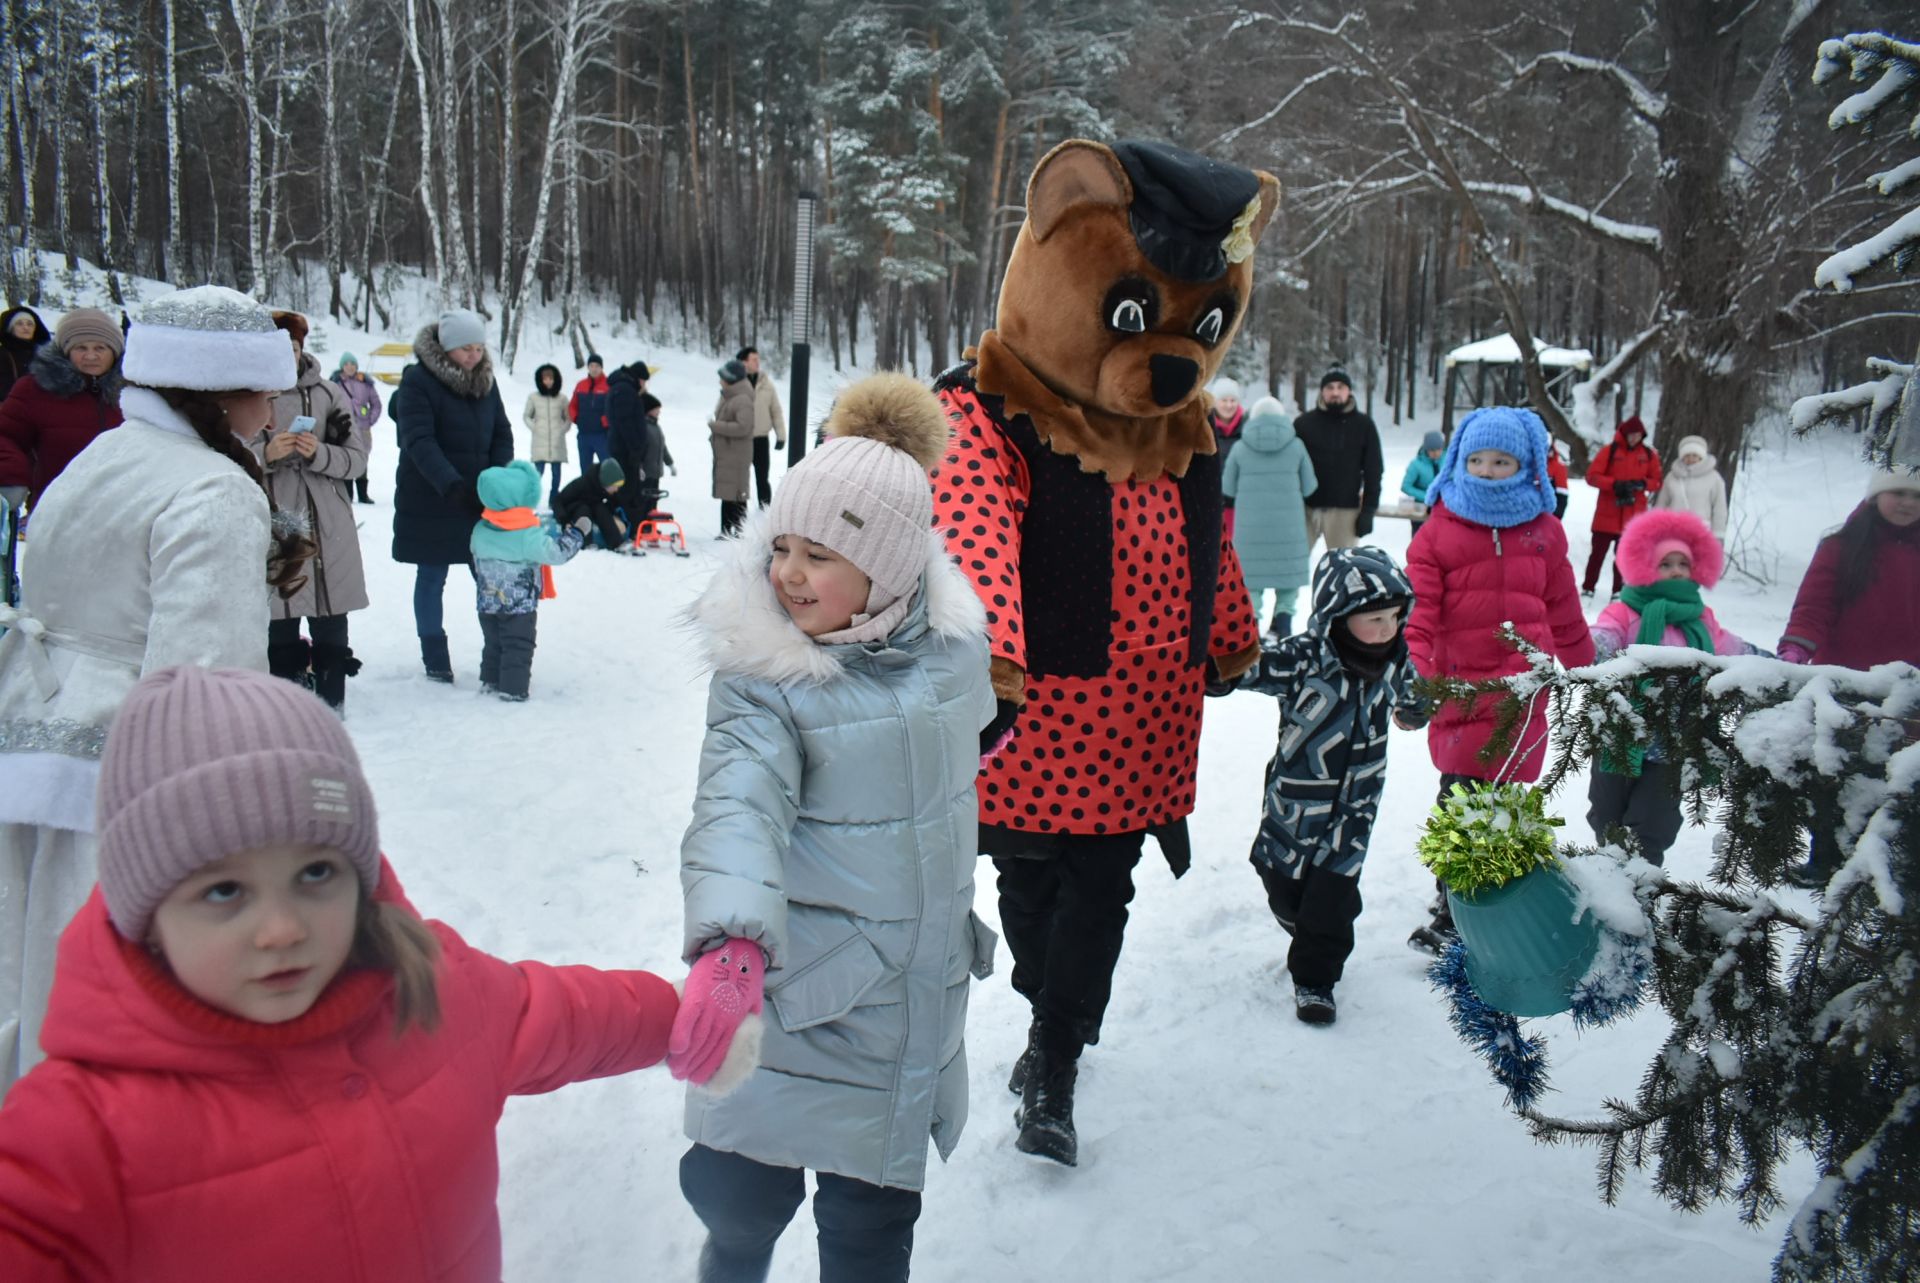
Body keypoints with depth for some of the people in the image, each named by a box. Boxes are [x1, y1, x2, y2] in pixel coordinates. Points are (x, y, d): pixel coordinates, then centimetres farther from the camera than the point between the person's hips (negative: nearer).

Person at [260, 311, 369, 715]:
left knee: (331, 620, 7)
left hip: (328, 528, 1)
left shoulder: (327, 393, 2)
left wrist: (319, 454, -16)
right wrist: (265, 454, -17)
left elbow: (357, 460, 1)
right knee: (279, 619, 6)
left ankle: (331, 697, 19)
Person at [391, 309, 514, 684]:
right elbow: (419, 442, -20)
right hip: (430, 502, -4)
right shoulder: (418, 381, -11)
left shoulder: (485, 380, 7)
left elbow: (501, 434, 7)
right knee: (431, 578, 7)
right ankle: (435, 659, 17)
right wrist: (451, 484, -32)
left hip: (480, 499, 4)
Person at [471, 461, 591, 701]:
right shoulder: (530, 536, -21)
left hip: (488, 605, 6)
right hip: (520, 607, -6)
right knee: (518, 647, 4)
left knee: (493, 644, 20)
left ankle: (490, 681, 28)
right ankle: (512, 689, 5)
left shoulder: (480, 529, -2)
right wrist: (577, 533, -3)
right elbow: (557, 553, -16)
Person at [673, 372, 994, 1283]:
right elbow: (739, 804, -31)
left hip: (916, 997, 3)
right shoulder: (762, 672, -17)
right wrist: (731, 942, -46)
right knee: (741, 1192, 8)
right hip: (795, 995, -3)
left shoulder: (954, 640, -5)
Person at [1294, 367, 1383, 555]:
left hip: (1344, 511, 0)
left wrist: (1368, 511, -3)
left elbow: (1373, 472, 4)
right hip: (1305, 508, 0)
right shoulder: (1304, 423, 3)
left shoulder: (1364, 426, 4)